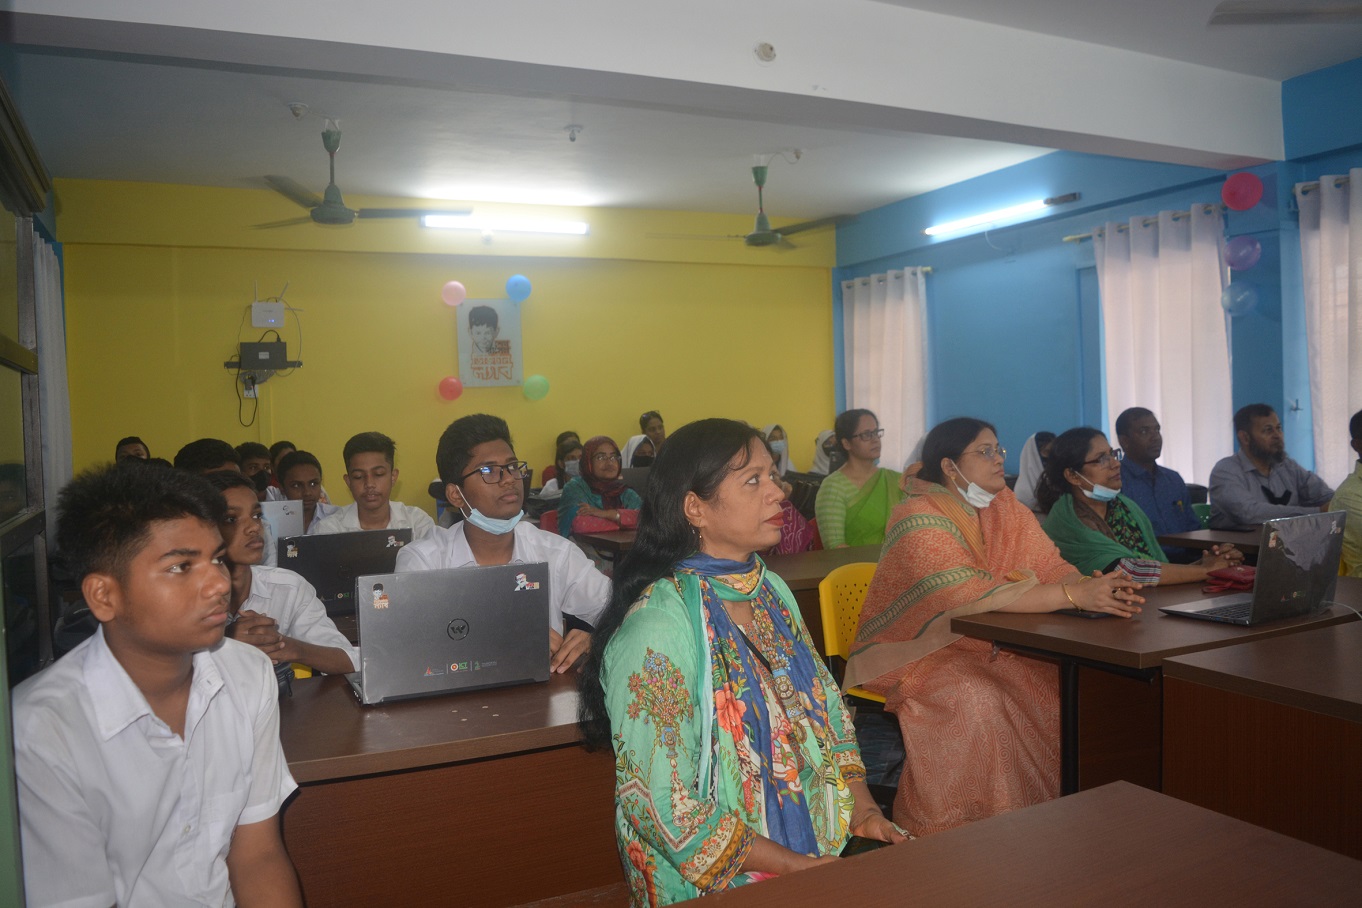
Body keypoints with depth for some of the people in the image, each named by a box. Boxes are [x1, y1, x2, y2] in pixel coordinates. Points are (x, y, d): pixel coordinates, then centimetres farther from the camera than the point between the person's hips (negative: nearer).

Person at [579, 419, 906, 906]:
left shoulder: (773, 591, 6)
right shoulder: (658, 625, -19)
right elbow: (662, 803, -19)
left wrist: (861, 804, -1)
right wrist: (796, 866, -16)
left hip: (817, 841, 7)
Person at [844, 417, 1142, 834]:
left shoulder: (1006, 507, 6)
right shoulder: (919, 518, -18)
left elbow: (1051, 567, -2)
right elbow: (970, 595, -29)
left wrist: (1095, 587, -25)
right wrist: (1074, 596, -32)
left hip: (989, 647, 7)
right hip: (920, 652, -6)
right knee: (978, 699, -32)